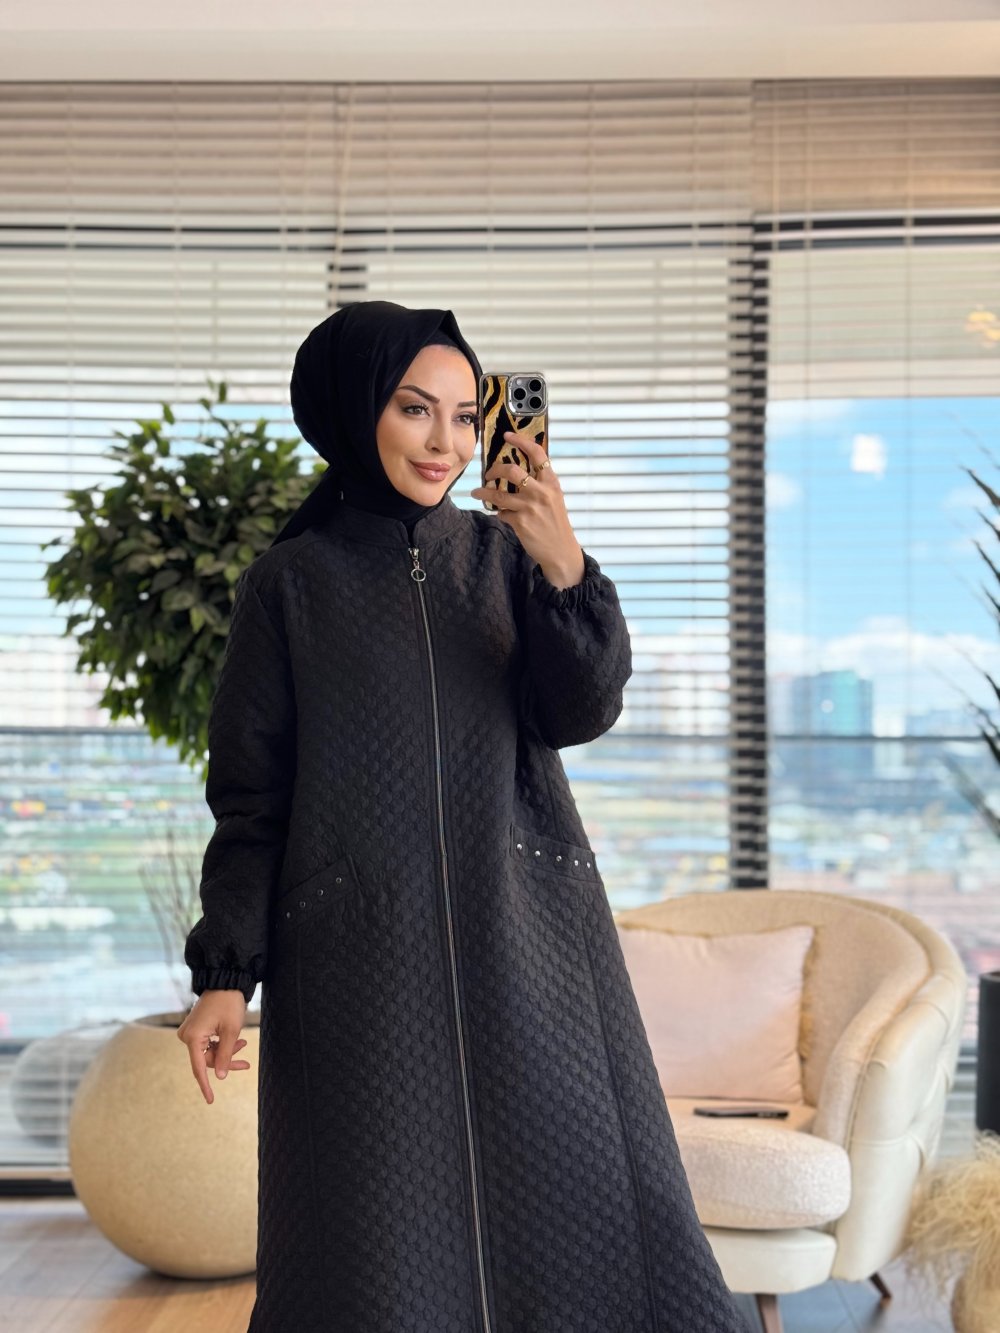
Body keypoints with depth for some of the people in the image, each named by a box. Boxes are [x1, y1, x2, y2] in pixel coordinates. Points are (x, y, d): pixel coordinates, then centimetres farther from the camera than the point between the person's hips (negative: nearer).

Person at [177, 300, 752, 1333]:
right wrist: (224, 973, -5)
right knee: (382, 1248, 1)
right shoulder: (287, 584, 4)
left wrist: (564, 567, -19)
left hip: (527, 940, 2)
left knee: (580, 1200, 0)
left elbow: (581, 713, -4)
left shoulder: (502, 555, 9)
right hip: (362, 958, -2)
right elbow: (249, 798, 3)